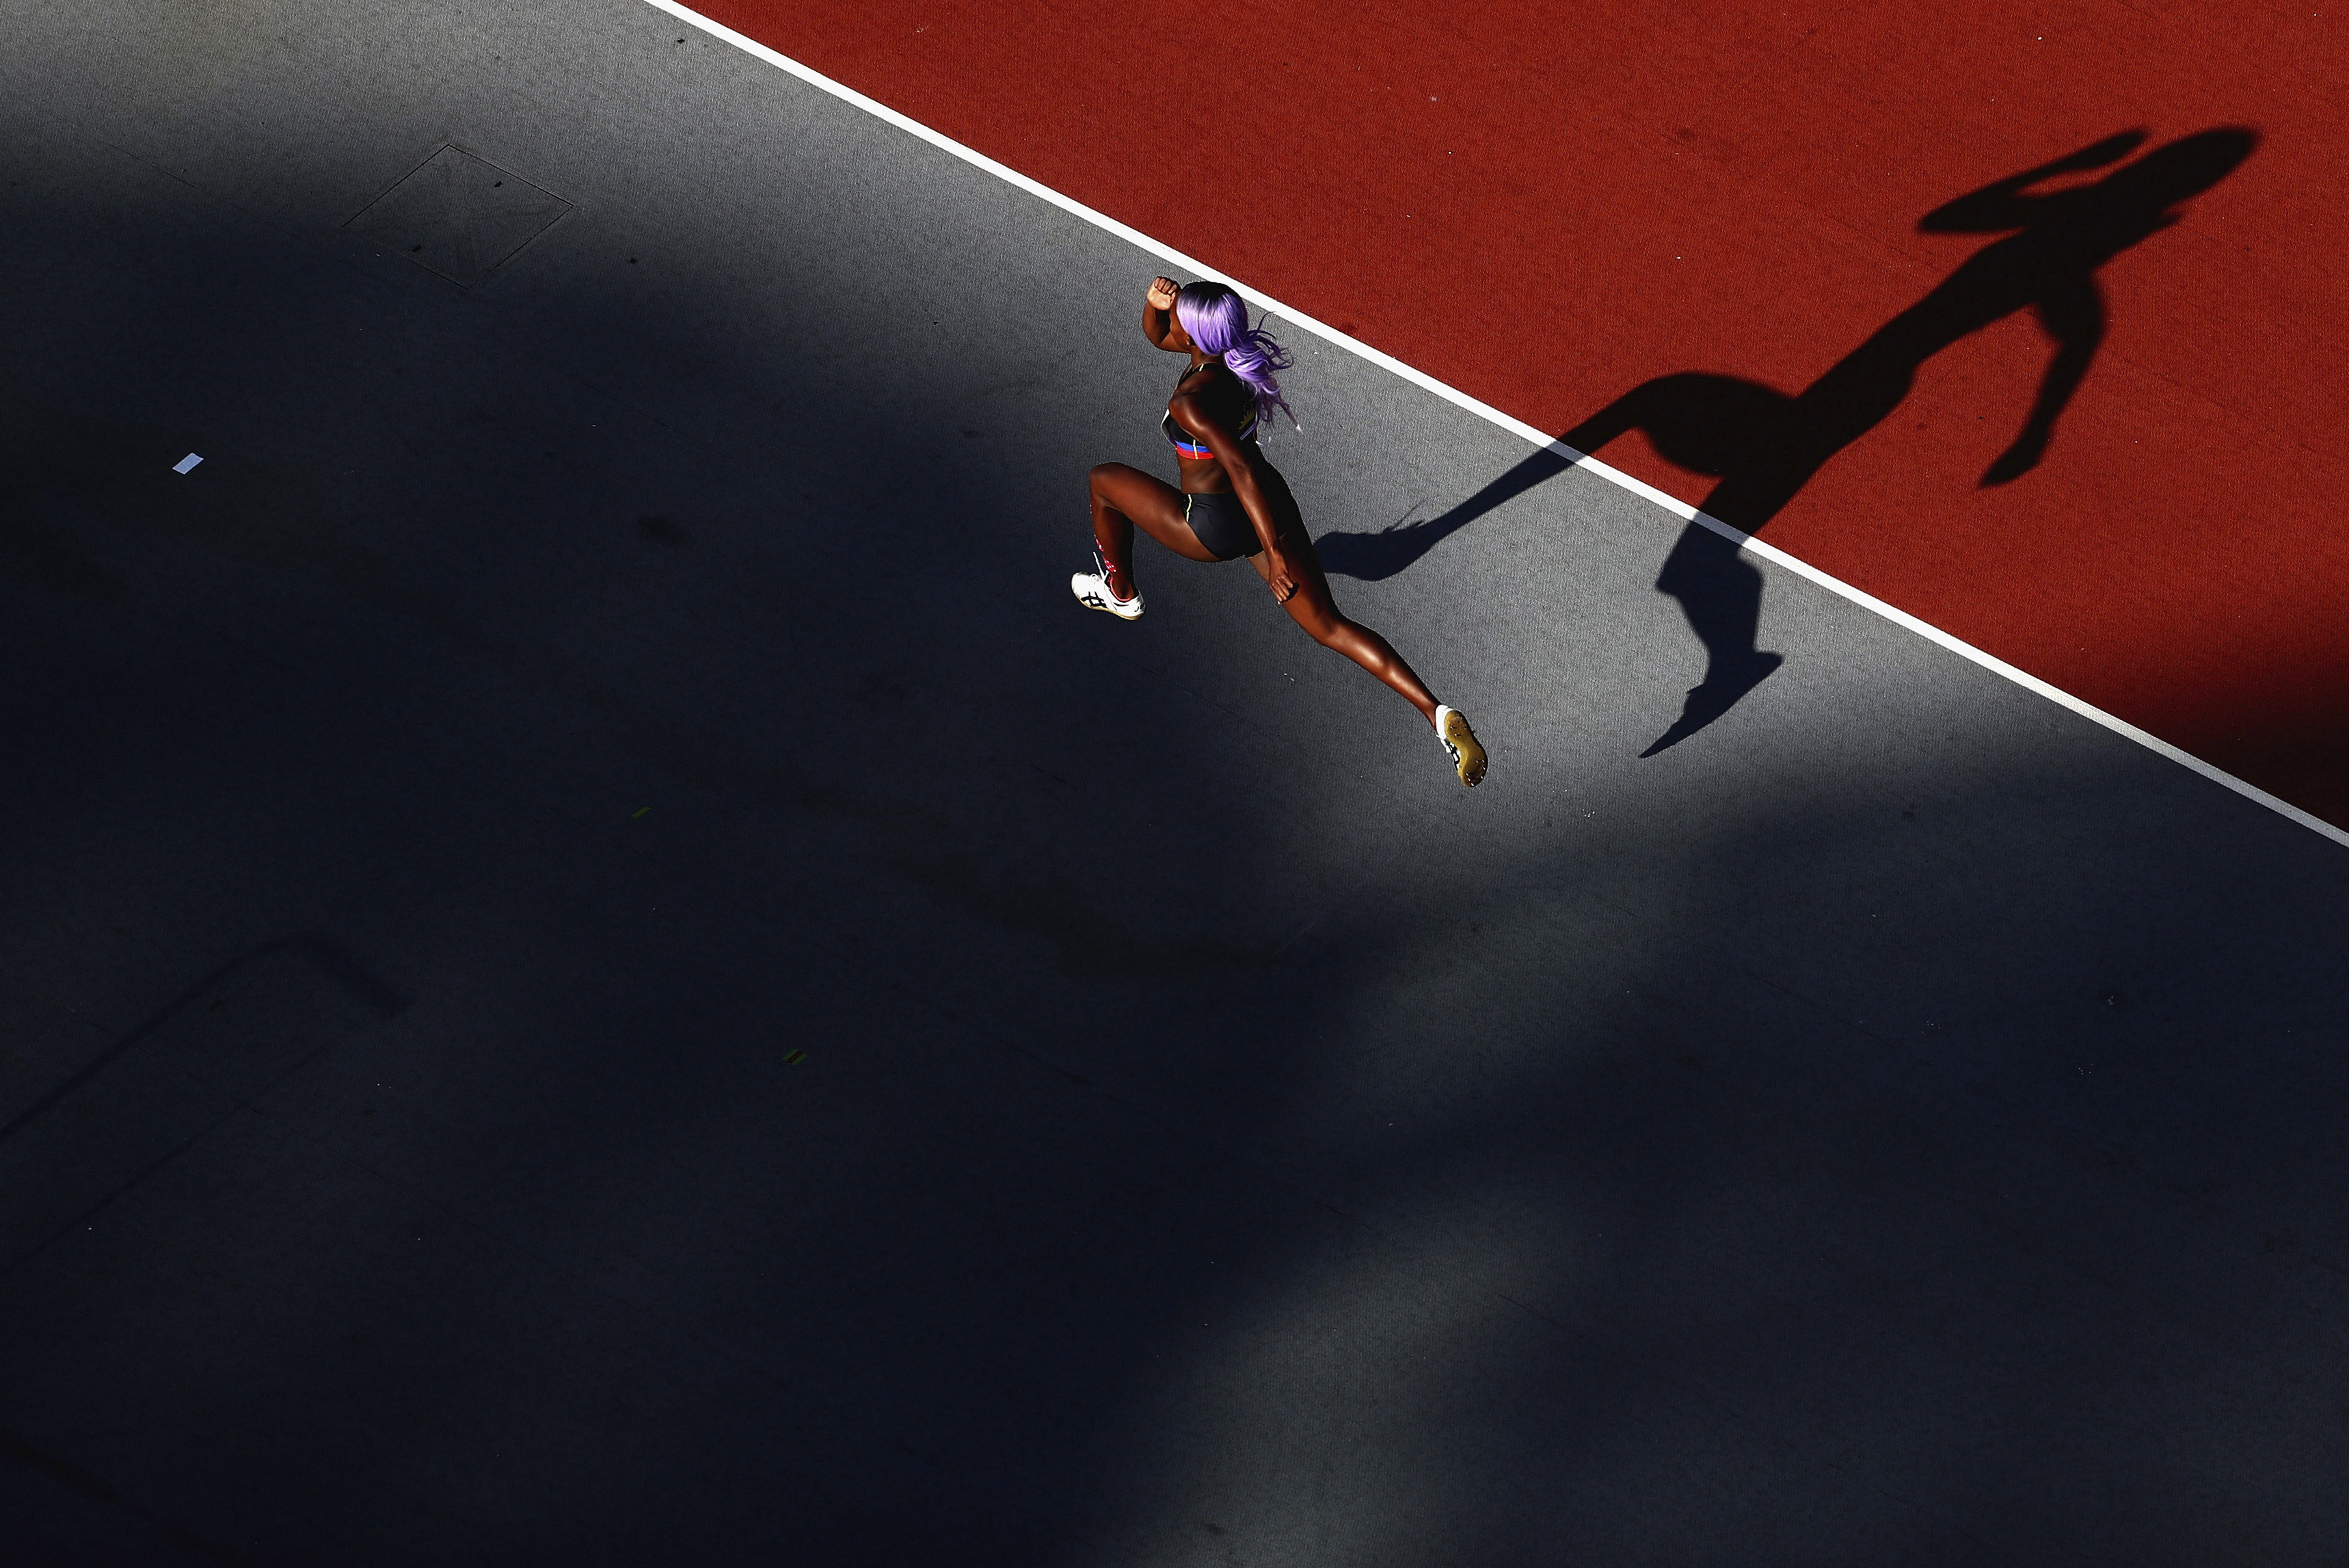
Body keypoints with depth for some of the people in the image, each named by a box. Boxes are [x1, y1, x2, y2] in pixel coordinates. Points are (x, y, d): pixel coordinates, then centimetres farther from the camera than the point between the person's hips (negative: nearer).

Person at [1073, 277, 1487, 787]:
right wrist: (1155, 300, -9)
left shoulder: (1190, 401, -28)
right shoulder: (1221, 346, -4)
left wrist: (1274, 552, -30)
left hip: (1219, 525, -7)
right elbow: (1157, 335, 14)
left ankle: (1121, 594, 39)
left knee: (1104, 480, 16)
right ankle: (1436, 713, -7)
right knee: (1330, 627, 7)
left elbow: (1242, 470, -32)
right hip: (1271, 504, 7)